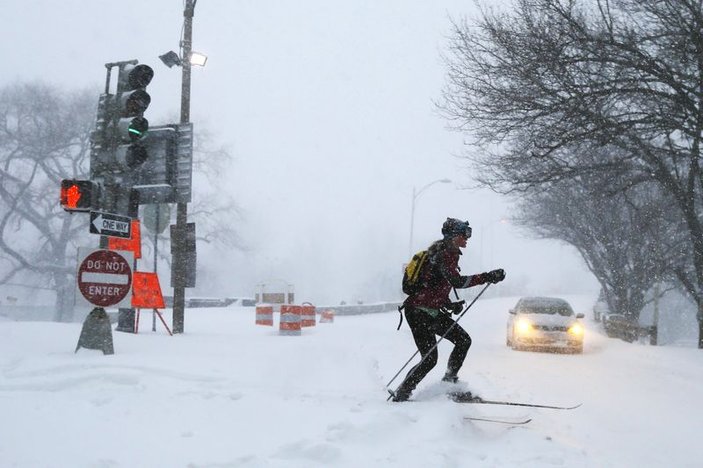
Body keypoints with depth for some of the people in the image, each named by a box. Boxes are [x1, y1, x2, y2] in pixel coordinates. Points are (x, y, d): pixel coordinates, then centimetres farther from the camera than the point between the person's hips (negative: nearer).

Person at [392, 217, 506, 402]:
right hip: (419, 312, -10)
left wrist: (449, 304, 9)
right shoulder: (444, 255, -18)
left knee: (463, 340, 8)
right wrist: (487, 277, -34)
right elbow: (457, 281, -34)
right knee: (429, 359, -10)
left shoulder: (448, 253, 13)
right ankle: (400, 395, 1)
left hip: (433, 311, 10)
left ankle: (449, 381, 20)